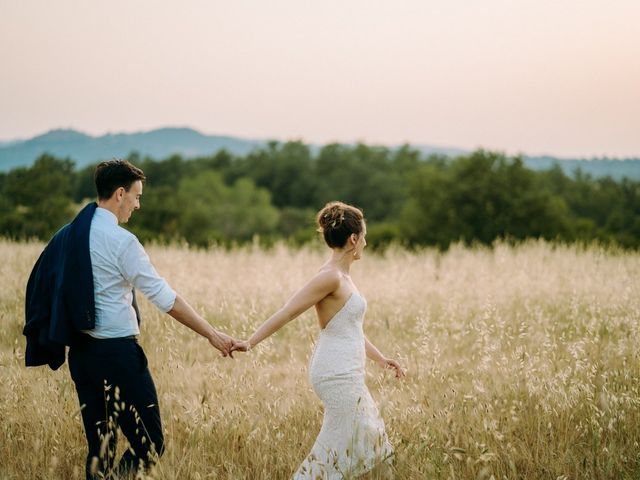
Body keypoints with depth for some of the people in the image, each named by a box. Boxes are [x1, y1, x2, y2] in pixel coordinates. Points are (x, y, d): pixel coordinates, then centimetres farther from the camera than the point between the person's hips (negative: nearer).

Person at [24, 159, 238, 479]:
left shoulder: (66, 236, 10)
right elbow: (165, 299, -14)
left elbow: (41, 289, 13)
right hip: (117, 352, -8)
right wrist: (211, 334, -11)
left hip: (80, 353, 8)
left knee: (99, 447, 12)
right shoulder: (120, 240, -12)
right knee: (150, 446, -1)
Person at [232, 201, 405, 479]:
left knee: (368, 437, 18)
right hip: (339, 374, -10)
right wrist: (250, 343, -24)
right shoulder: (330, 277, -17)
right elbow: (287, 312, -20)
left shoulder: (341, 276, 12)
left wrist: (379, 357, 27)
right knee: (337, 445, -5)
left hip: (345, 372, 10)